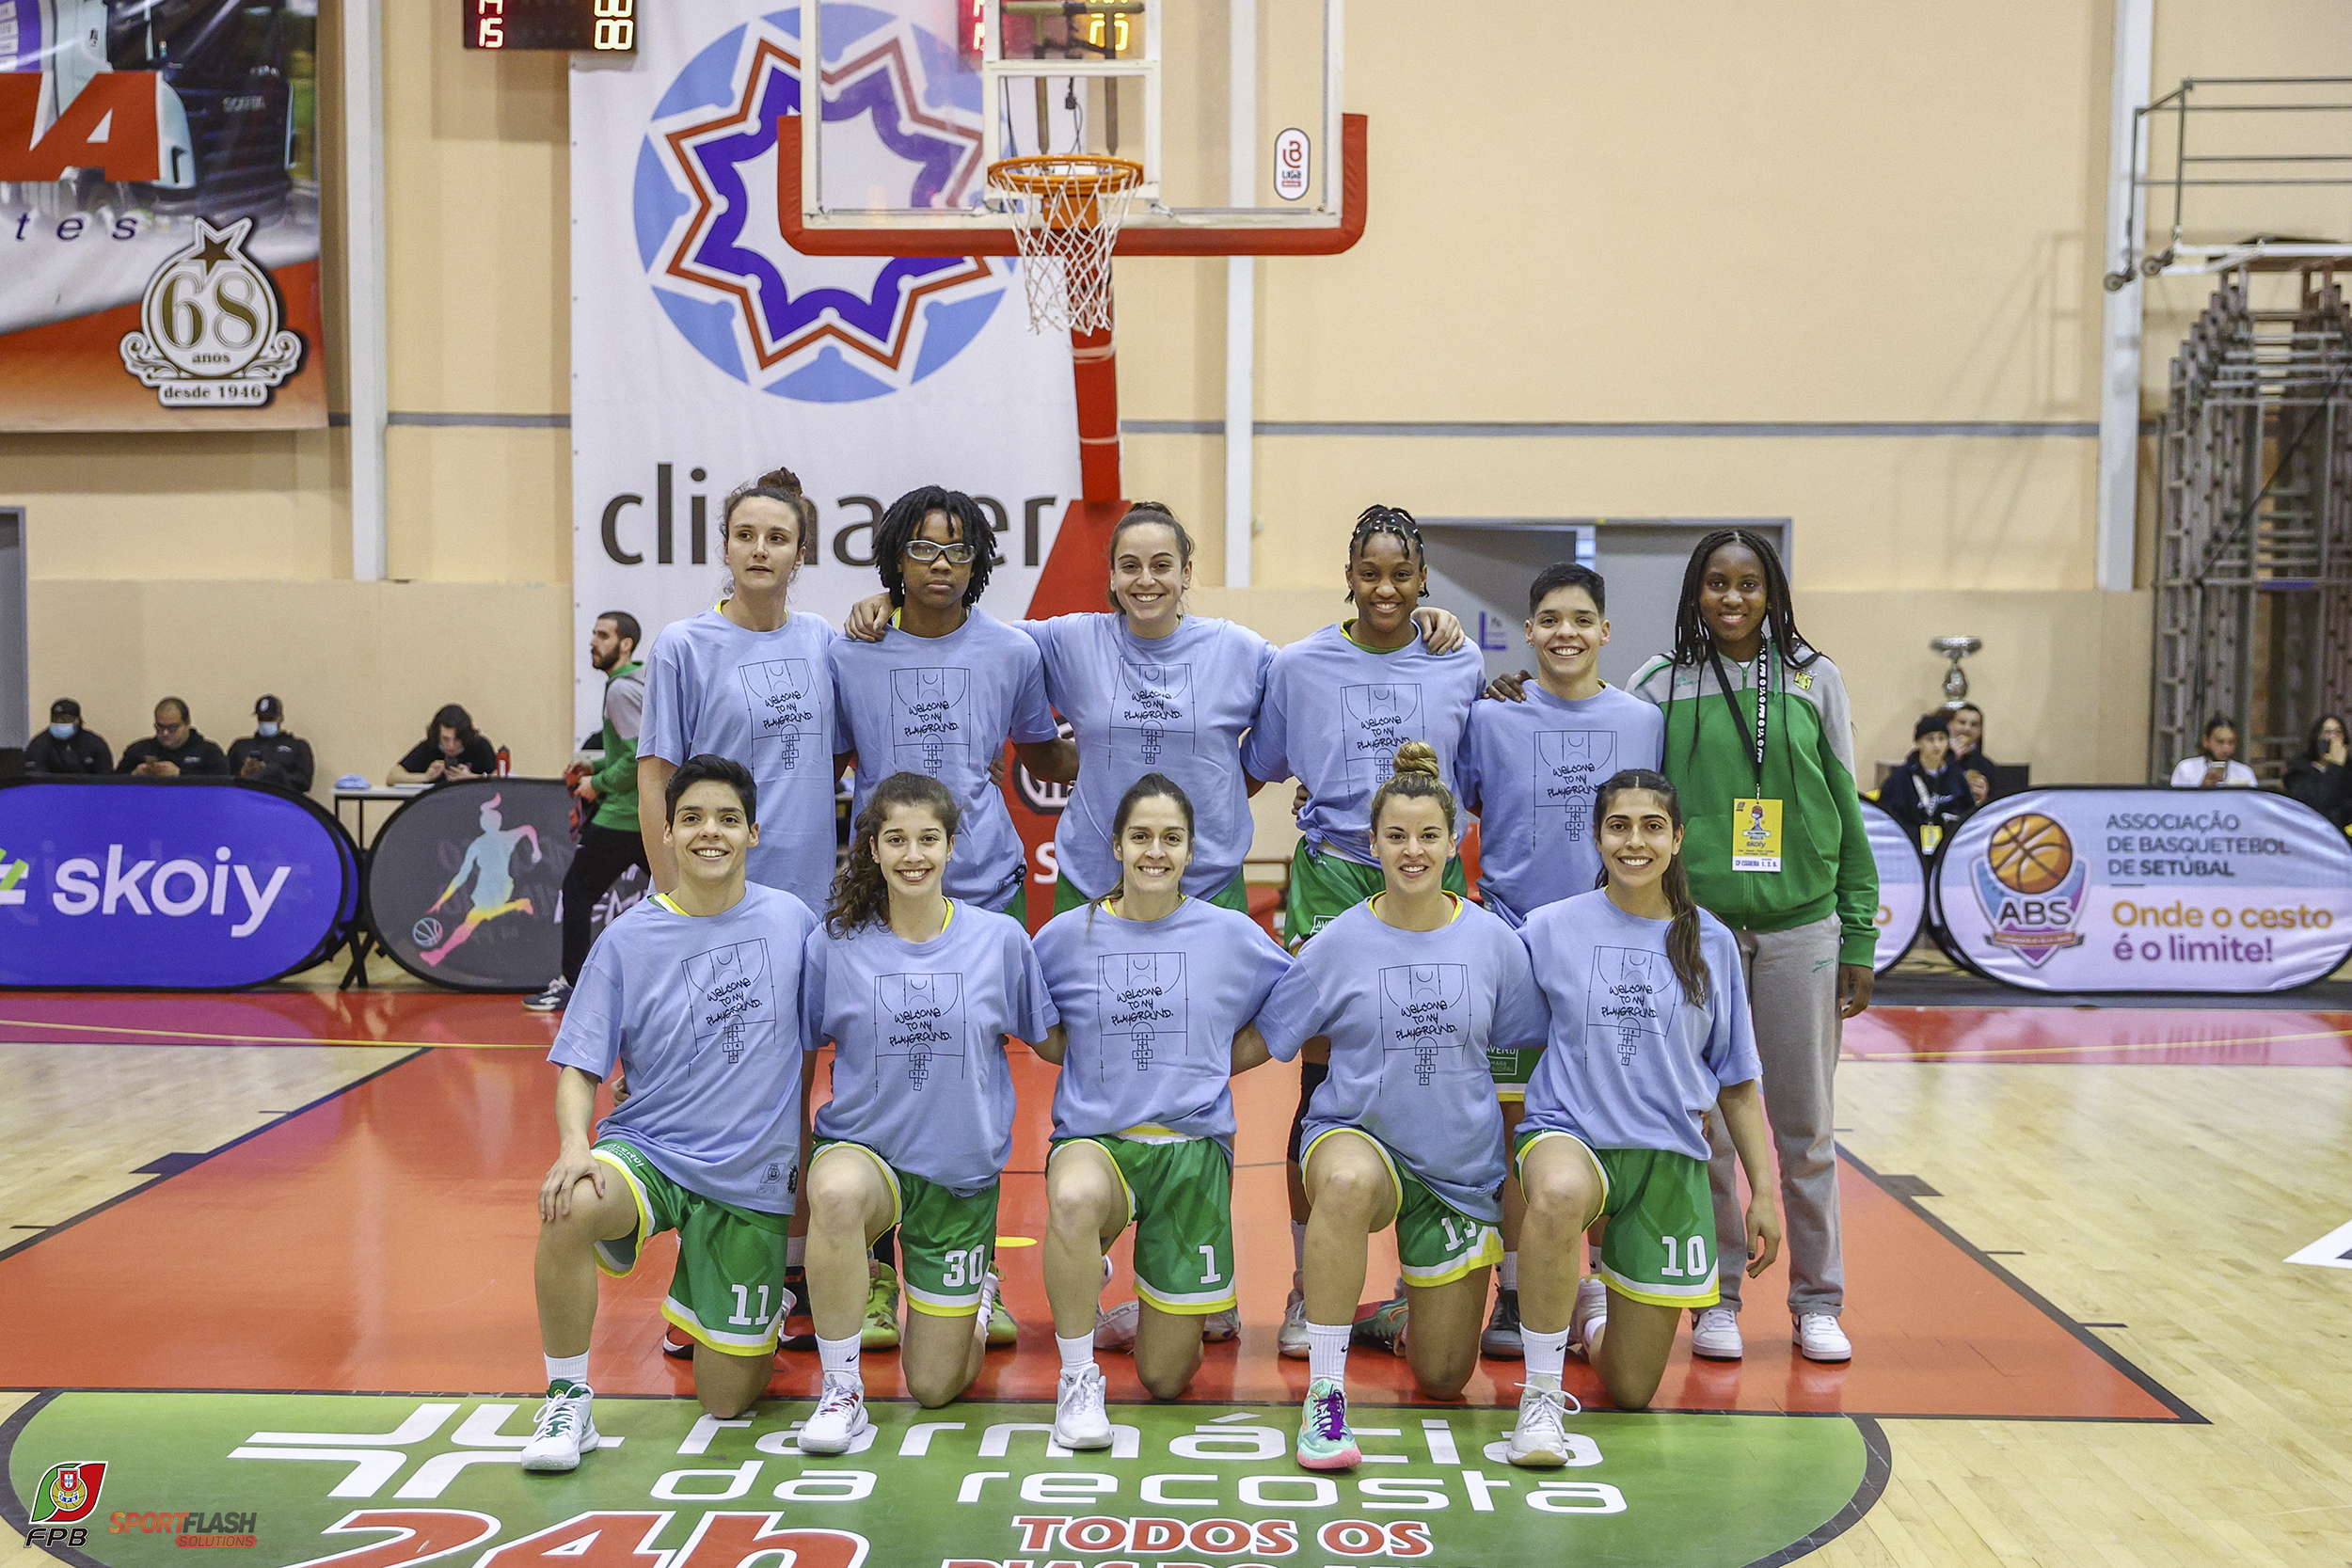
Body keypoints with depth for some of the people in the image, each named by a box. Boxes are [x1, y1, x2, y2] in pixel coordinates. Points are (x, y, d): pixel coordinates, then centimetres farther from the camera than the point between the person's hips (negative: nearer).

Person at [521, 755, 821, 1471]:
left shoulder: (792, 922, -3)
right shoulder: (629, 938, -5)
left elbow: (820, 1043, 9)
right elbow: (579, 1067, -5)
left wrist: (811, 1156, 7)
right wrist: (575, 1145, -24)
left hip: (753, 1178, 1)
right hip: (647, 1150, -1)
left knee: (726, 1400, 5)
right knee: (570, 1208, -37)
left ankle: (697, 1299, 40)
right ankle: (567, 1399, -14)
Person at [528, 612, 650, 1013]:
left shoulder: (622, 688, -13)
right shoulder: (641, 681, 16)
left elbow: (642, 755, -23)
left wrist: (600, 784, -12)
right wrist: (597, 767, 16)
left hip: (625, 815, -9)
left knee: (578, 890, 2)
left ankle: (572, 984, 8)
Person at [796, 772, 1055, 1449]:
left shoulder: (1001, 938, -7)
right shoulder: (835, 943, -8)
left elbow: (1051, 1040, 5)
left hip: (962, 1169, 1)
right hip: (863, 1149, -1)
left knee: (935, 1386, 7)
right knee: (837, 1192, -40)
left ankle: (974, 1287, 43)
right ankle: (841, 1389, -17)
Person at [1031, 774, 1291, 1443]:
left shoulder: (1233, 935, 0)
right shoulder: (1067, 935, 1)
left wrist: (1213, 1062, 3)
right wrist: (1104, 1060, -1)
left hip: (1194, 1144, 1)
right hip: (1094, 1139, 0)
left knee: (1166, 1378, 2)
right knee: (1073, 1201, -41)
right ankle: (1078, 1378, -16)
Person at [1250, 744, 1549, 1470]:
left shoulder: (1492, 940, -4)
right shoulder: (1340, 943, -8)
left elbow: (1535, 1046, 7)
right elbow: (1262, 1041, -1)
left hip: (1461, 1165, 2)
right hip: (1358, 1134, -2)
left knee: (1443, 1379, 8)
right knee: (1347, 1182, -42)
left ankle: (1407, 1315, 47)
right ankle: (1324, 1392, -27)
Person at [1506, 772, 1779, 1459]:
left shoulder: (1712, 943, 3)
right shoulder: (1551, 929, -3)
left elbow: (1737, 1082, 10)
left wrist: (1763, 1192, 8)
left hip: (1669, 1160, 2)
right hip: (1569, 1136, -2)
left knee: (1631, 1390, 6)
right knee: (1561, 1194, -42)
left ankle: (1590, 1307, 41)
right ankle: (1541, 1394, -22)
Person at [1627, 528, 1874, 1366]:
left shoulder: (1815, 680, 6)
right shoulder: (1660, 685, 4)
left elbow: (1847, 813, 8)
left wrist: (1859, 940, 4)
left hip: (1801, 927, 1)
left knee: (1805, 1125, 7)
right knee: (1706, 1124, 5)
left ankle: (1817, 1302, 21)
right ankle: (1716, 1300, 18)